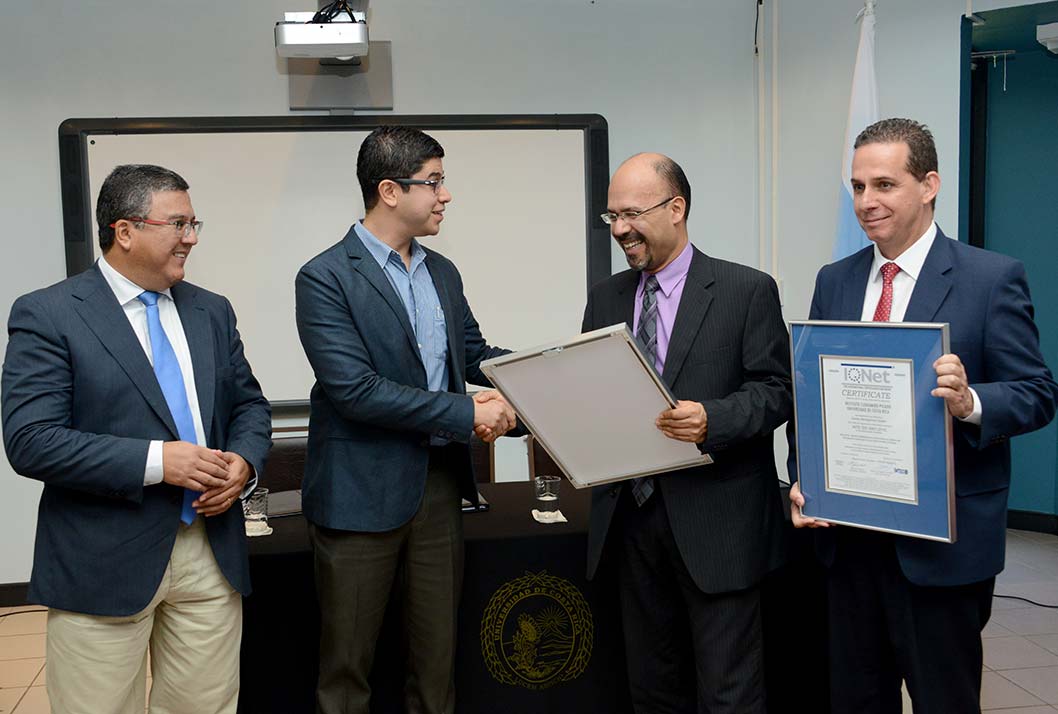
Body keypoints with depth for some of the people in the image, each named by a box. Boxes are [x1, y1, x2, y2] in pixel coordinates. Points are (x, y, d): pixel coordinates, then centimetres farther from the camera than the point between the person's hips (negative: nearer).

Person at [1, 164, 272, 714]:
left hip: (212, 552, 5)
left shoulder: (212, 312, 11)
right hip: (103, 563, -4)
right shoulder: (47, 315, -7)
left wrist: (245, 462, -5)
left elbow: (249, 404, 17)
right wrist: (155, 461, -20)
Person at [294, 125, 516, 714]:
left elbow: (475, 355, 16)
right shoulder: (326, 278, -12)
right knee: (348, 667, 9)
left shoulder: (442, 272, 10)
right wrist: (468, 415, -19)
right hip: (363, 492, -6)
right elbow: (355, 390, -20)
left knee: (439, 655, 15)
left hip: (439, 485, 6)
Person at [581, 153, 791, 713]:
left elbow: (775, 390, -7)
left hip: (715, 521, -5)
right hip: (629, 514, 5)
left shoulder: (747, 290, -4)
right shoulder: (605, 298, 11)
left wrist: (711, 420, -24)